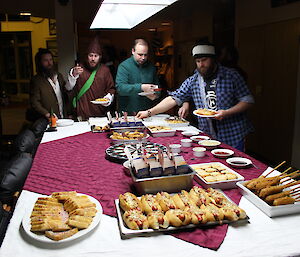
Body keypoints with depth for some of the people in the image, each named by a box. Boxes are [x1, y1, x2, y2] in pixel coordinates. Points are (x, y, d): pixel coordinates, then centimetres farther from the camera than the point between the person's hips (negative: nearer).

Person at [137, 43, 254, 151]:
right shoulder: (192, 81, 3)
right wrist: (149, 112, -7)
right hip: (207, 137, 2)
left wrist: (226, 113, -18)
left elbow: (247, 100, -3)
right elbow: (174, 98, 1)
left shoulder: (231, 75, -4)